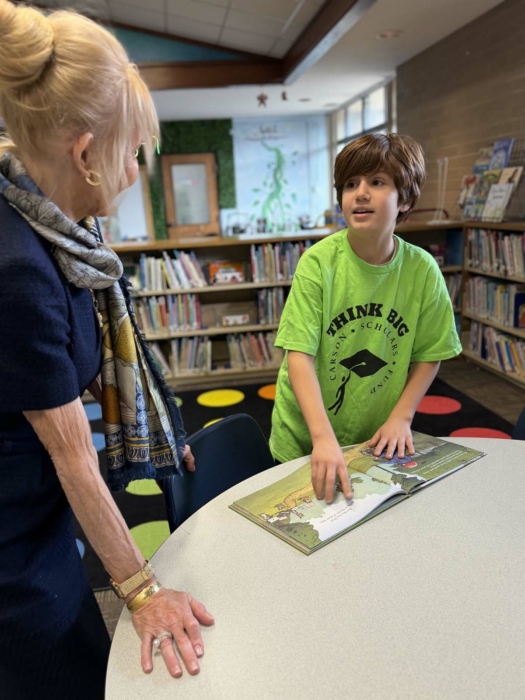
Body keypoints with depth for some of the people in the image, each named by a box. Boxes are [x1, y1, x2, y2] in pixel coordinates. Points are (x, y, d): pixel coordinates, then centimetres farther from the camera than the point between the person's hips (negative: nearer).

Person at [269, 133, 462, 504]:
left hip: (377, 441, 2)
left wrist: (401, 417, -10)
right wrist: (324, 438, -33)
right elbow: (299, 355, -24)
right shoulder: (319, 262, -19)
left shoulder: (422, 269, -11)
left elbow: (429, 354, 0)